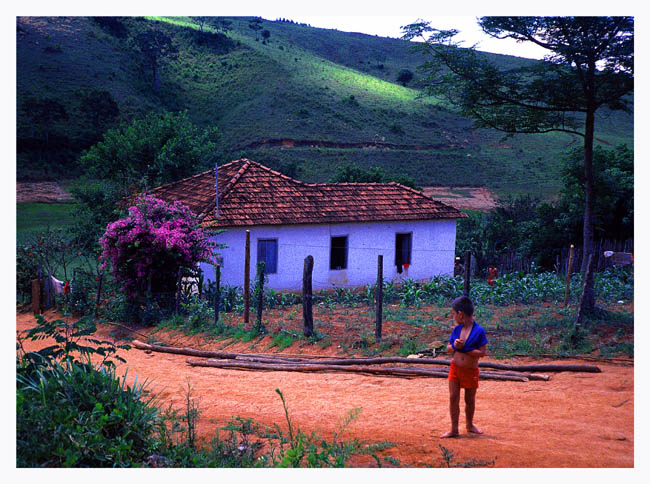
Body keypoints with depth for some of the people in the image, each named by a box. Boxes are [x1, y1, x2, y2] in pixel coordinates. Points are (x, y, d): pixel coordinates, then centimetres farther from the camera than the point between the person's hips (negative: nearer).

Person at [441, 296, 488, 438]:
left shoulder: (479, 331, -14)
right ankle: (454, 429, 8)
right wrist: (455, 346, -15)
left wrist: (464, 349, -21)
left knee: (470, 400, 12)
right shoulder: (457, 329, 1)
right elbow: (448, 349, 6)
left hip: (471, 371, -3)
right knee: (453, 398, 0)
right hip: (455, 368, 3)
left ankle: (469, 425, 35)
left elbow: (482, 352, -17)